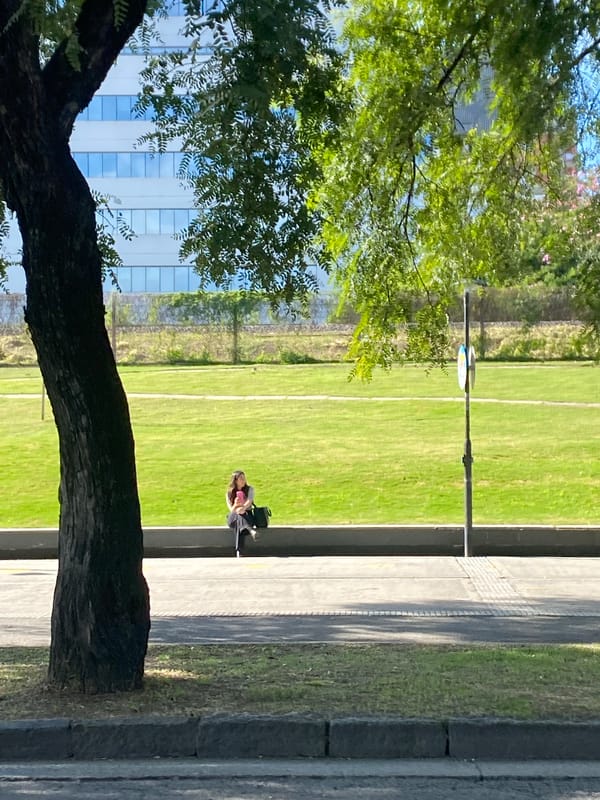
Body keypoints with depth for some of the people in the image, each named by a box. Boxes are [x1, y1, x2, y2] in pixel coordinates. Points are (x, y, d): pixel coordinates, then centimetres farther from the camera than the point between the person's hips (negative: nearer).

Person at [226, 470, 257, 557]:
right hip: (233, 518, 1)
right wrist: (235, 505, -28)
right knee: (238, 515, -38)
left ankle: (239, 552, -52)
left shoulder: (249, 489, 7)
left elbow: (249, 501, -13)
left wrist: (243, 508, -36)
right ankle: (252, 531, -65)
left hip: (248, 515, 0)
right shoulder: (229, 493, 8)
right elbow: (232, 510, -3)